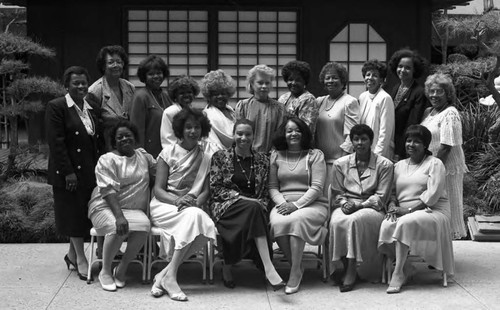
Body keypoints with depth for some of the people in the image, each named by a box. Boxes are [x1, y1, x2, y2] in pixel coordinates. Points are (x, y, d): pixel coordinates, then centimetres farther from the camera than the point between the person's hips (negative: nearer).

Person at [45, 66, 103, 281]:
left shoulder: (94, 108, 12)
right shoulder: (57, 107, -7)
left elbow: (99, 140, 13)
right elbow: (56, 142, -13)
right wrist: (68, 172, -17)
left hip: (91, 171, 6)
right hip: (70, 172, -5)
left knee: (85, 213, 9)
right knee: (74, 213, 2)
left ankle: (73, 254, 25)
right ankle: (81, 259, 11)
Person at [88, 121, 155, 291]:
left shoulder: (143, 156, 16)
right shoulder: (107, 160, -2)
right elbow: (109, 191, -14)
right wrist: (119, 216, -26)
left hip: (135, 209, 4)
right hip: (106, 207, -4)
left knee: (143, 226, -29)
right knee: (119, 229, -35)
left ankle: (122, 269, -12)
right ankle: (105, 271, -13)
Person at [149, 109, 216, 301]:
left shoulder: (205, 159, 14)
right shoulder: (168, 153, 4)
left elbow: (206, 191, 7)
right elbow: (158, 189, -3)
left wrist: (196, 202, -16)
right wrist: (176, 200, -23)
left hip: (191, 207, 3)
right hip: (164, 205, -3)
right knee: (193, 216, -36)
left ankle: (165, 274, -31)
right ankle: (170, 276, -35)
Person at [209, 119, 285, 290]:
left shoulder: (262, 160, 15)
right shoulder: (220, 157, 7)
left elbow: (266, 192, 13)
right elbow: (215, 188, 0)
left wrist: (262, 205, -10)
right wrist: (241, 197, -13)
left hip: (254, 208, 3)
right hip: (225, 206, -3)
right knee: (253, 208, -36)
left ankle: (227, 266, -26)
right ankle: (268, 268, -47)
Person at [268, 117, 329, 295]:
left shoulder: (315, 155, 6)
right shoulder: (276, 156, 16)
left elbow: (316, 187, -4)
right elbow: (272, 187, 12)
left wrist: (296, 204, -16)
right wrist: (282, 202, -9)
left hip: (312, 204, -2)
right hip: (284, 204, 3)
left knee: (296, 220, -36)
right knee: (277, 222, -32)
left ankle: (295, 273, -26)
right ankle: (297, 267, -15)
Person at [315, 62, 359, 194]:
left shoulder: (350, 102, -4)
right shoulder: (321, 101, 14)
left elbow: (351, 134, -9)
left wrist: (343, 158, -15)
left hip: (338, 159, -6)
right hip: (320, 159, 6)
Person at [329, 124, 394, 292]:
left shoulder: (384, 164, 2)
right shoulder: (340, 164, 12)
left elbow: (381, 196, -2)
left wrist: (358, 205, -15)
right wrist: (344, 203, -8)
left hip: (371, 208, -2)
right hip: (346, 207, 2)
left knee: (354, 220, -37)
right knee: (337, 222, -34)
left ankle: (351, 271, -31)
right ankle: (339, 265, -26)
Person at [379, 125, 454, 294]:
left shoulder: (434, 164, 4)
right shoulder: (399, 166, 22)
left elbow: (433, 194, -8)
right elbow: (392, 191, 17)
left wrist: (408, 210, -15)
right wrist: (392, 205, -7)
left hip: (432, 212, -4)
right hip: (403, 213, 4)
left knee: (405, 223, -36)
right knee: (386, 226, -30)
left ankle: (398, 273, -29)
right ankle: (405, 266, -10)